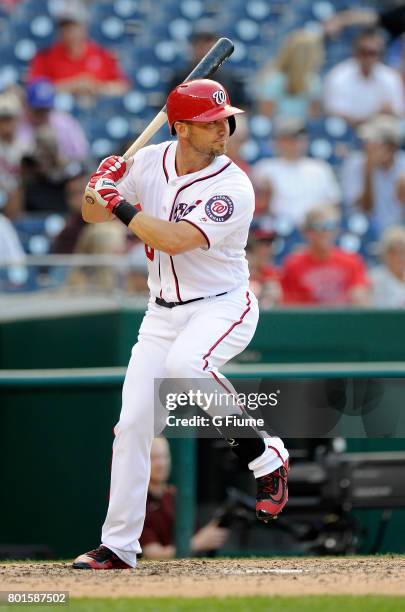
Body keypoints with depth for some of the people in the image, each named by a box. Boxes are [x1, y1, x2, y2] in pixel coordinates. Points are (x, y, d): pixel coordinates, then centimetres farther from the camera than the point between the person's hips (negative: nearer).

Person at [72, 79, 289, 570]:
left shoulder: (233, 188, -19)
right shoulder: (151, 162, -1)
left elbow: (174, 239, -30)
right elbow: (92, 213, 7)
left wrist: (119, 204, -24)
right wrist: (101, 188, -15)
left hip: (223, 306, -5)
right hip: (162, 314, 6)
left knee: (184, 363, -37)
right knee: (133, 423, -1)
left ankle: (264, 456, -18)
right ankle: (118, 545, 9)